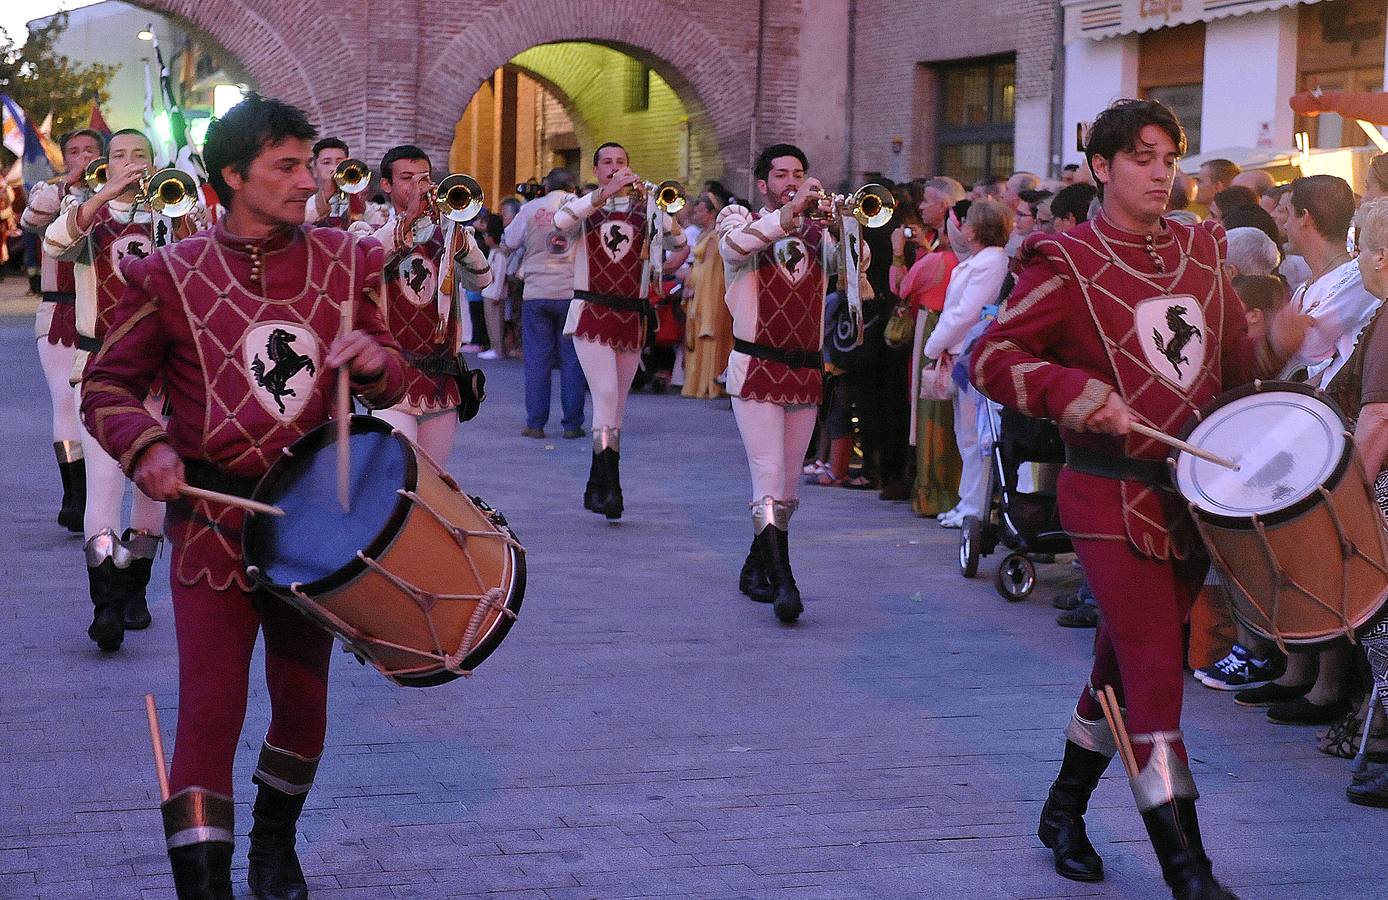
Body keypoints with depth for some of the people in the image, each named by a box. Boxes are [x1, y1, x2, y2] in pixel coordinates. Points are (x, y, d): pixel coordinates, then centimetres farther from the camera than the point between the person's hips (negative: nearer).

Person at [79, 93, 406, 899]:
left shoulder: (345, 261, 3)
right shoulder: (170, 275, -5)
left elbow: (394, 380, 8)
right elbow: (108, 387, 1)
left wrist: (377, 361, -16)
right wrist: (147, 445, -19)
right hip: (214, 519, -3)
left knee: (303, 701, 16)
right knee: (210, 710, -10)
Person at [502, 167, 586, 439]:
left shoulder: (530, 209, 1)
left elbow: (508, 244, 10)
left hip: (536, 294, 0)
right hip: (573, 292, 0)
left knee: (537, 359, 4)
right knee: (572, 360, 5)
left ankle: (535, 424, 3)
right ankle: (572, 424, 4)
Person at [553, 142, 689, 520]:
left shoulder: (648, 210, 9)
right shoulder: (583, 207, 2)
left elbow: (682, 245, 26)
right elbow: (560, 222, -23)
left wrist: (659, 275, 13)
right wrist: (606, 192, -26)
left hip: (632, 317, 3)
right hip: (591, 315, -3)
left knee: (615, 405, 8)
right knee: (606, 396, -17)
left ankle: (596, 489, 18)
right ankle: (611, 488, -18)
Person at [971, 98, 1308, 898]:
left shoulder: (1202, 250, 10)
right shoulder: (1070, 264, -9)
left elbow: (1235, 360, 16)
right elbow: (993, 357, -12)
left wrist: (1277, 345, -6)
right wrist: (1082, 395, -26)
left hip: (1196, 490, 6)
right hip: (1114, 497, -6)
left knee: (1125, 661, 16)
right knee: (1156, 673, -10)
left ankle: (1066, 809, 35)